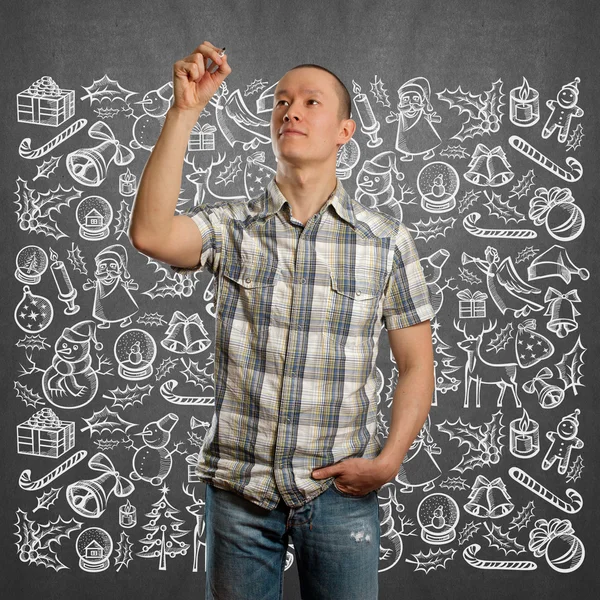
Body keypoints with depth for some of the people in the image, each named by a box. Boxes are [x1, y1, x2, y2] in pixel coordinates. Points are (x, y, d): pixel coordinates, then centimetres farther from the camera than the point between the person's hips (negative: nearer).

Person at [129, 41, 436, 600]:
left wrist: (388, 460, -10)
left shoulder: (386, 239, 0)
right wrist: (184, 110, -20)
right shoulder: (230, 225, 0)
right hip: (238, 487, 1)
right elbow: (150, 234, -20)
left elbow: (416, 365, 3)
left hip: (339, 490, 0)